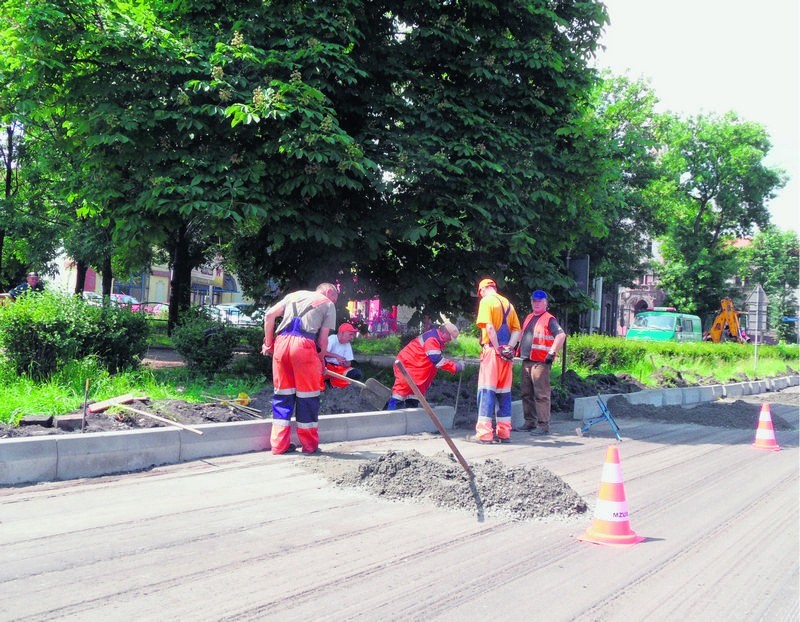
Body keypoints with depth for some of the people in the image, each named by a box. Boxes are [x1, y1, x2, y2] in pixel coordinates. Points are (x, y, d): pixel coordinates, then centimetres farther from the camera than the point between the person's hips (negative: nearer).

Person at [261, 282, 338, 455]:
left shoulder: (295, 295, 26)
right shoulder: (328, 305, 15)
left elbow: (269, 315, 15)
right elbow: (322, 340, 6)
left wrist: (268, 343, 19)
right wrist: (320, 361, 20)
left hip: (281, 342, 4)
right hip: (304, 344, -4)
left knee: (282, 394, 12)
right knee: (307, 396, 7)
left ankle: (279, 444, 15)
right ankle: (310, 445, 17)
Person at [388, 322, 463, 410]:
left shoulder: (437, 339, 12)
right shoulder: (432, 338, -21)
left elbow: (437, 359, 19)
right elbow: (436, 359, -28)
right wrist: (455, 367, -24)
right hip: (406, 366, -11)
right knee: (401, 392, -14)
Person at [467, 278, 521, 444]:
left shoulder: (486, 301, -3)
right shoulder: (508, 304, 17)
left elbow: (489, 327, -15)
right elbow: (517, 330, 11)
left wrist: (498, 349, -12)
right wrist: (509, 348, -1)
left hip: (492, 351, -6)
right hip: (507, 354, 6)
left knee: (486, 391, -5)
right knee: (504, 392, 10)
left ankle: (484, 433, -7)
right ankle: (504, 433, 13)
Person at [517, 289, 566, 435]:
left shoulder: (549, 319, -5)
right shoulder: (529, 318, 19)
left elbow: (561, 335, -16)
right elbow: (522, 336, 32)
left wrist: (552, 353, -17)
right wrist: (520, 351, 21)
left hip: (540, 362, -9)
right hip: (526, 361, 9)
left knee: (541, 394, -8)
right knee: (526, 393, 12)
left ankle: (543, 425, -5)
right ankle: (530, 422, 21)